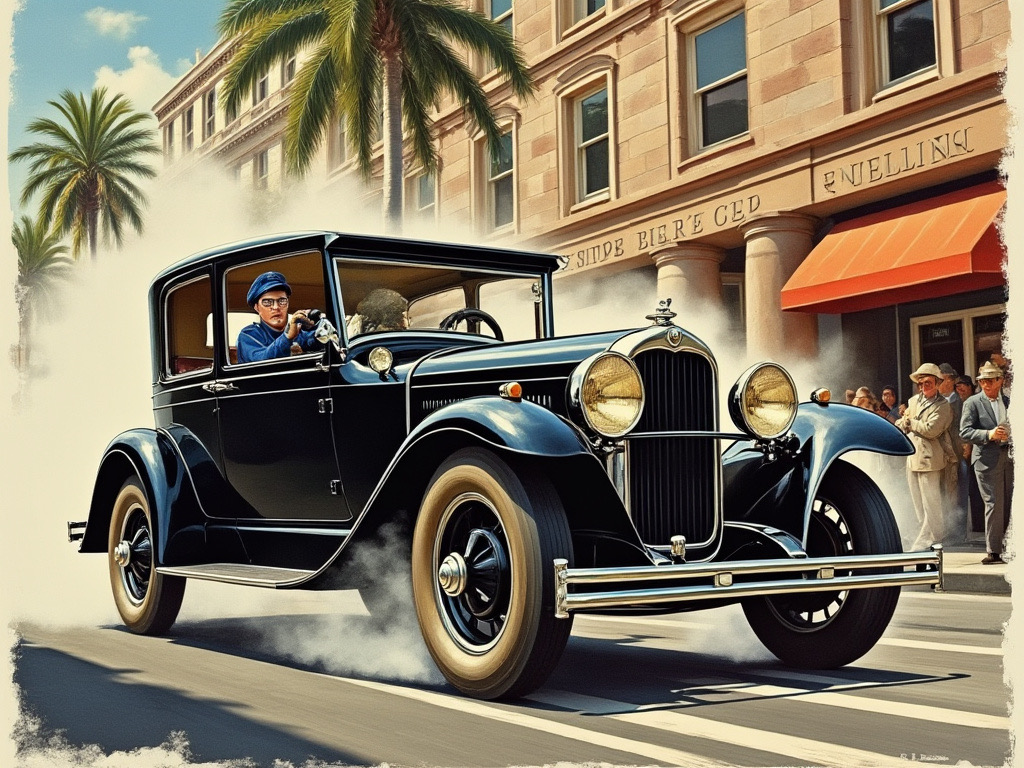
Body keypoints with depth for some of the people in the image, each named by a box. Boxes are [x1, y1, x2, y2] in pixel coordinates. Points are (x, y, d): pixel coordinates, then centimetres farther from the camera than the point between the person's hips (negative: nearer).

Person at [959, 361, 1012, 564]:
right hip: (988, 458, -4)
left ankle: (1006, 547, 14)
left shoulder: (1009, 402, 15)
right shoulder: (973, 403, 1)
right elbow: (965, 431, -8)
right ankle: (994, 551, -4)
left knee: (1009, 504, 5)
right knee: (994, 503, -8)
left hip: (1009, 457, 4)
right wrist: (988, 435, -21)